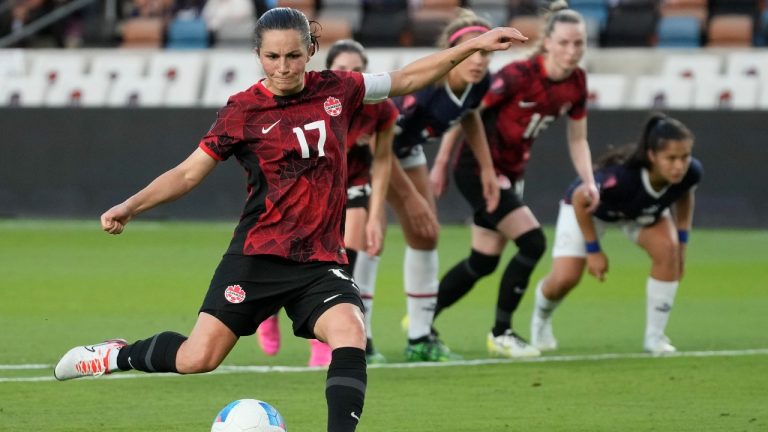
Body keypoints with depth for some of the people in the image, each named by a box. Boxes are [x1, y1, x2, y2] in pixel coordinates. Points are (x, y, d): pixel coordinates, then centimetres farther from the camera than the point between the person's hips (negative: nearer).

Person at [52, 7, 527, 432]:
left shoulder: (337, 90, 4)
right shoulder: (244, 111, -4)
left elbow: (407, 78, 16)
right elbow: (189, 173, 0)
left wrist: (472, 46, 13)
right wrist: (131, 206, -11)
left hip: (321, 260, 2)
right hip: (258, 255, -2)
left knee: (350, 333, -25)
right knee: (198, 358, -7)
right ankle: (118, 355, 20)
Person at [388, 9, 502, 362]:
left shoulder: (479, 83, -16)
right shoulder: (421, 84, -39)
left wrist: (486, 168, 4)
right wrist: (410, 196, -24)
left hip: (405, 148, 8)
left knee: (426, 236, 6)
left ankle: (420, 339, 14)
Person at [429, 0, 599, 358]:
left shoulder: (576, 84, -5)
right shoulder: (518, 75, -25)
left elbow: (577, 139, 7)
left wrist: (588, 181, -8)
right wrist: (441, 163, -12)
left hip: (510, 171, 8)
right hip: (478, 167, -8)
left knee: (484, 262, 12)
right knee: (532, 243, -16)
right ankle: (500, 333, -2)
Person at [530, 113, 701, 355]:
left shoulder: (690, 172, -32)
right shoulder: (620, 176, -46)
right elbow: (580, 200, -27)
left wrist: (682, 241, -8)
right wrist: (593, 250, -21)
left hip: (645, 212, 4)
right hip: (590, 207, -3)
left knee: (668, 249, -25)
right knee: (565, 278, -13)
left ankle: (655, 337, -10)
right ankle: (541, 317, 27)